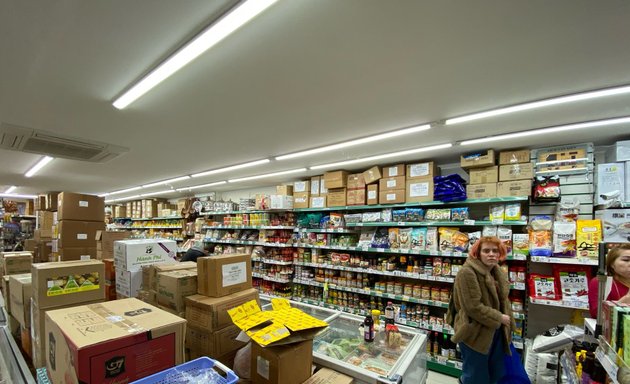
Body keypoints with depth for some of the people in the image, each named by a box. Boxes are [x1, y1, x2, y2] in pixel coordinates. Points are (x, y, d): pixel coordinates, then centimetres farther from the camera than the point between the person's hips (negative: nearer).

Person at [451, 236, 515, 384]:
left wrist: (507, 326, 12)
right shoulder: (467, 272, -24)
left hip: (495, 332, 8)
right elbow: (473, 307, -26)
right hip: (476, 334, -8)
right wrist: (499, 318, -16)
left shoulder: (498, 272, 5)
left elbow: (504, 301, 15)